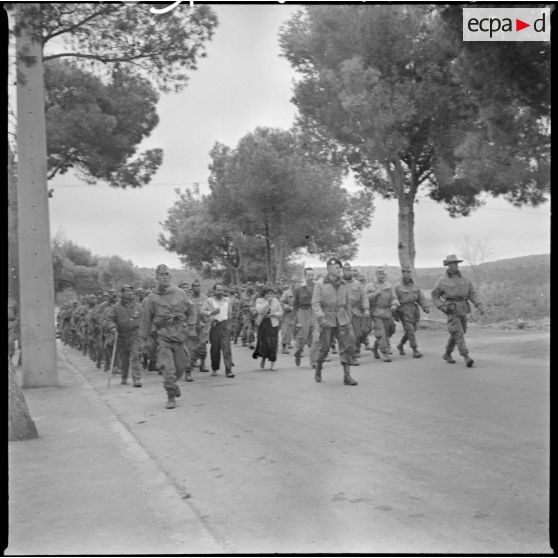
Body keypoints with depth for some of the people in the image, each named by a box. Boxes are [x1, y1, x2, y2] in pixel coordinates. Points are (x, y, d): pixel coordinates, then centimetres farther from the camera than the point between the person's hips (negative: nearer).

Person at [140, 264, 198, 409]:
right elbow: (146, 319, 5)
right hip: (163, 336, -2)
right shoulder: (151, 298, -1)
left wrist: (191, 328, 2)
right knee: (167, 367, -11)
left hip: (180, 335, 2)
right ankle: (171, 397, 1)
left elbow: (191, 311, 10)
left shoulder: (180, 293, 3)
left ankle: (173, 383, 39)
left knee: (181, 365, 8)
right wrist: (144, 338, 7)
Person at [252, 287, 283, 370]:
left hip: (273, 324, 1)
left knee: (273, 344, -4)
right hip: (262, 324, -1)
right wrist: (268, 301, -15)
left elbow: (281, 313, 8)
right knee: (263, 343, -6)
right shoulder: (259, 300, 2)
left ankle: (273, 363, 3)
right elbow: (259, 310, -15)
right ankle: (263, 358, 21)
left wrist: (272, 314, -9)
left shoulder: (275, 301, 7)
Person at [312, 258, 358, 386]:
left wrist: (348, 319, 16)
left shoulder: (343, 285, 8)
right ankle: (318, 368, 31)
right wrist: (321, 317, -20)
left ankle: (347, 376, -6)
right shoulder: (320, 284, -3)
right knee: (325, 347, 4)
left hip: (342, 319, 3)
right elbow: (315, 303, -8)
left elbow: (347, 303, 15)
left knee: (347, 344, -8)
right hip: (327, 320, -3)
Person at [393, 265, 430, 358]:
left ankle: (400, 345, 31)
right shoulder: (398, 287, 0)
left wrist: (426, 307, -10)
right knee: (410, 330, -11)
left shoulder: (415, 286, 13)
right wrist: (395, 314, -7)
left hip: (415, 310, 5)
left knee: (411, 330, 11)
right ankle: (415, 350, -6)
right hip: (404, 311, -5)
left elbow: (421, 297, 7)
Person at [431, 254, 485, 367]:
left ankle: (447, 354, 33)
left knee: (456, 334, 15)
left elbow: (472, 294, 8)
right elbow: (434, 296, 3)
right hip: (452, 311, -6)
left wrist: (480, 306, -6)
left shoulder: (464, 279, 9)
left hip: (463, 311, 6)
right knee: (459, 334, -15)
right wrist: (442, 307, -13)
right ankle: (467, 358, -20)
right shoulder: (442, 281, -4)